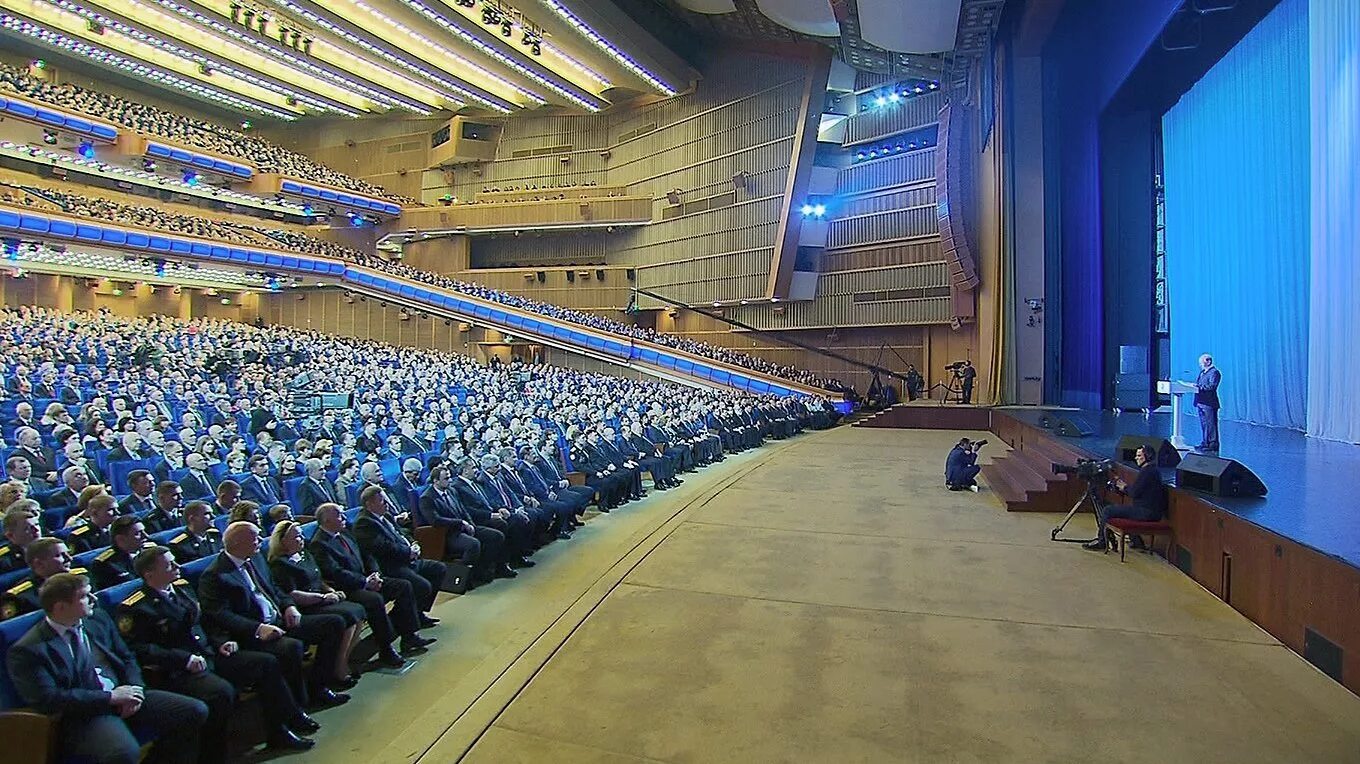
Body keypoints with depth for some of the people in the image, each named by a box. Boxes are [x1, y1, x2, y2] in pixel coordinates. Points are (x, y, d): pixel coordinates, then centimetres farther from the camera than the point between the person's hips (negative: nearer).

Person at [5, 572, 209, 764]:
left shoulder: (98, 619, 13)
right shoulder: (26, 651, -6)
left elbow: (127, 659, 16)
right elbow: (47, 699, -15)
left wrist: (135, 689, -3)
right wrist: (111, 697, -16)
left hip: (123, 698, 7)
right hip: (83, 718, -6)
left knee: (196, 711, -10)